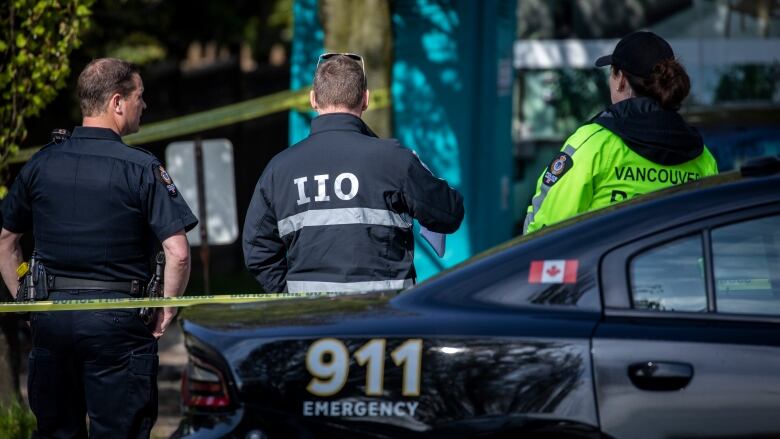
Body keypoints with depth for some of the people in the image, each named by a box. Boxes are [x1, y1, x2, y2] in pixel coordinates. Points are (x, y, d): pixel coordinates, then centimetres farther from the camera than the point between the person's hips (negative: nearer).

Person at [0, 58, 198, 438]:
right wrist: (167, 310, -1)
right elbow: (178, 252, -14)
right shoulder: (141, 168, -9)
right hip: (118, 321, -4)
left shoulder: (41, 163, 5)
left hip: (51, 317, 4)